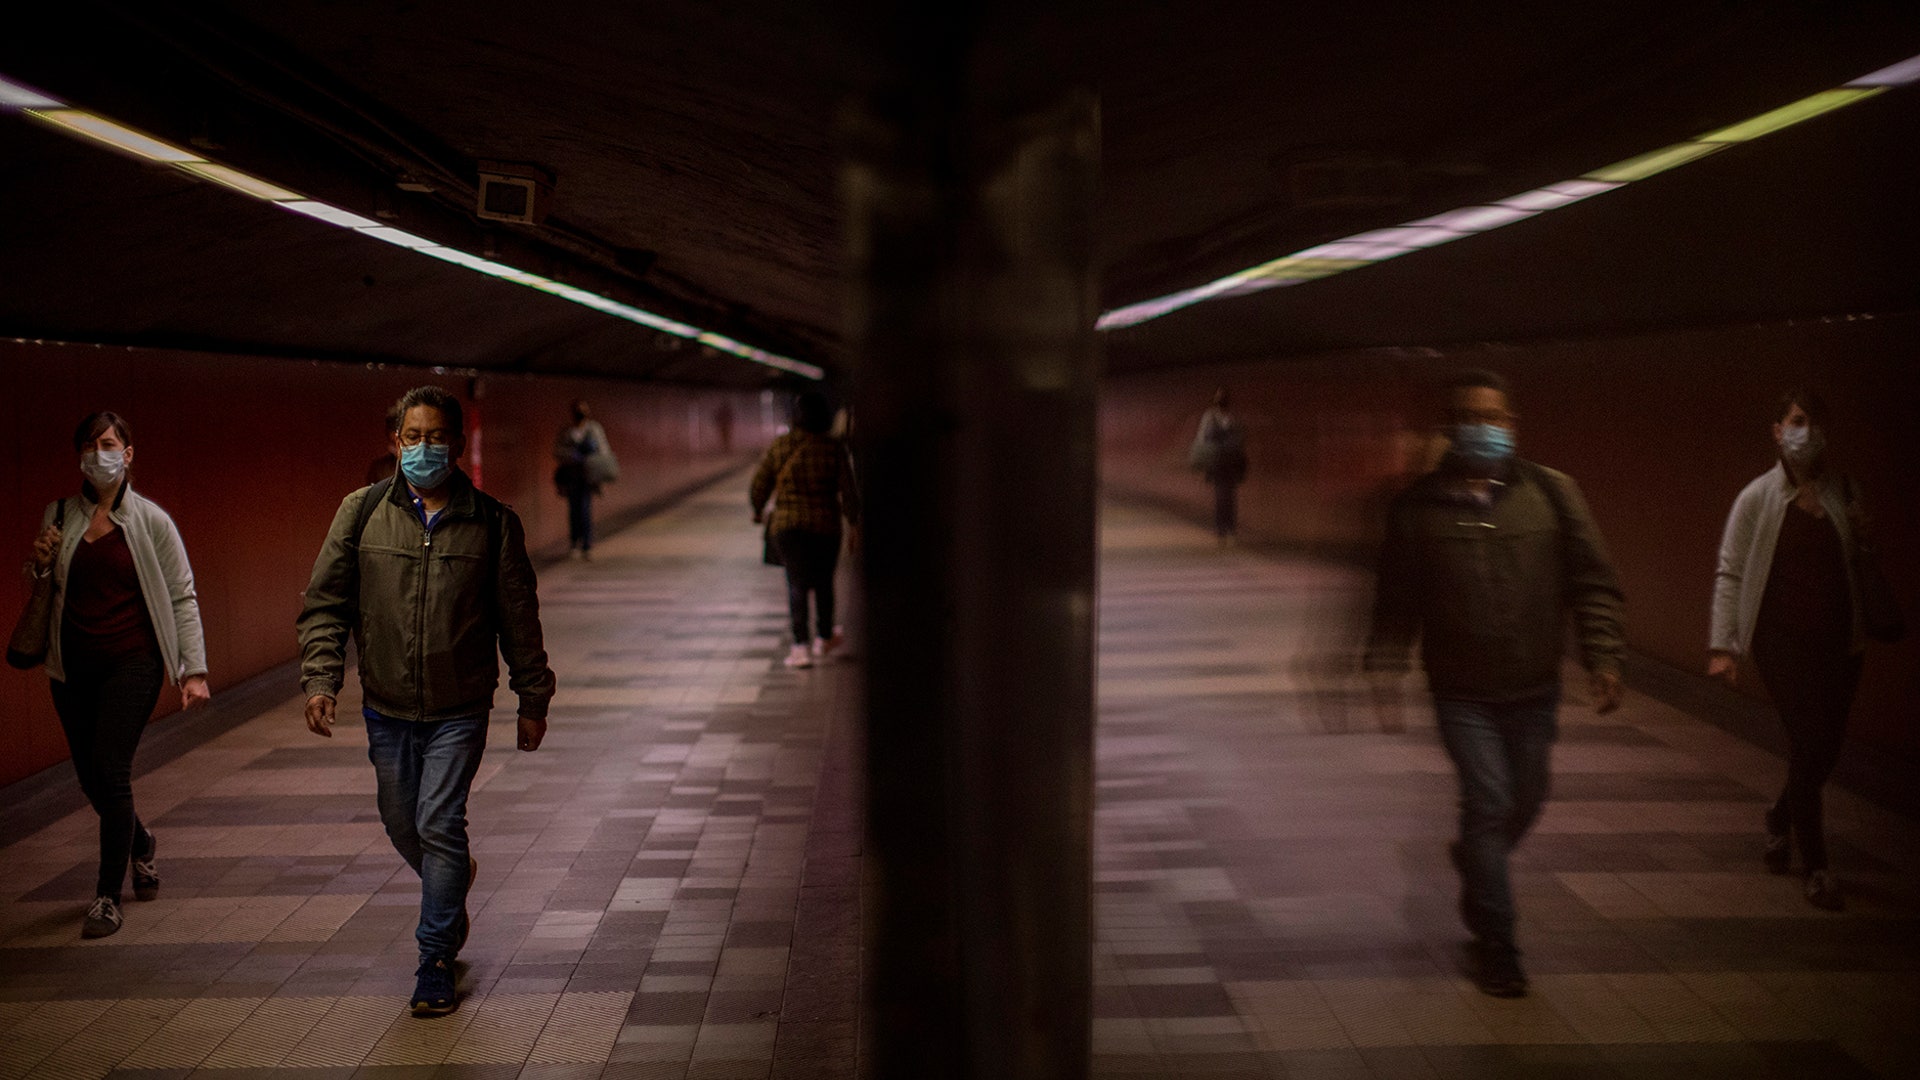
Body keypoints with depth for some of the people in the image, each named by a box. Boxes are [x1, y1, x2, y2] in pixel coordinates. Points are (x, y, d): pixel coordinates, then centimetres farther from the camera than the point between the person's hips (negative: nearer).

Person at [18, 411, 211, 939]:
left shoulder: (151, 521, -3)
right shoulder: (58, 518, 6)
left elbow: (182, 598, -1)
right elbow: (41, 595, 17)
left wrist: (194, 669, -7)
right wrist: (41, 567, -6)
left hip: (132, 662, -4)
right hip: (73, 666, 4)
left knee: (111, 772, -10)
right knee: (90, 776, 8)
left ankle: (108, 896, 3)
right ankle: (141, 842, 39)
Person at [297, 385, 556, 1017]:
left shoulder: (493, 524, -4)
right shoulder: (361, 513, -1)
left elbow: (519, 620, 2)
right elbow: (324, 603, 2)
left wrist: (532, 700, 4)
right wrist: (320, 680, -10)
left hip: (459, 710, -3)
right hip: (387, 709, 3)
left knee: (439, 826, -7)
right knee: (401, 825, 15)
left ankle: (437, 958, 7)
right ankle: (455, 880, 47)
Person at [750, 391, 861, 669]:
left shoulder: (780, 446, -4)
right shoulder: (835, 449, -6)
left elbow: (760, 485, 1)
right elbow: (848, 492, -7)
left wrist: (757, 510, 20)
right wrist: (854, 521, 10)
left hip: (787, 524, 0)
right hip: (825, 525, 0)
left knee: (797, 584, 1)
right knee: (823, 583, 18)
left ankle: (801, 645, -14)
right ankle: (824, 639, 34)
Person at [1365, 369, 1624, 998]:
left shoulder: (1551, 493, -2)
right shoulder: (1418, 508, -4)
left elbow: (1593, 582, 0)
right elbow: (1397, 601, 2)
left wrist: (1603, 656, -10)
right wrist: (1384, 664, -9)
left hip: (1533, 690, 3)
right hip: (1461, 693, -2)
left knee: (1525, 804, 15)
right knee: (1489, 801, -8)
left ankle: (1474, 860, 49)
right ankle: (1495, 946, 7)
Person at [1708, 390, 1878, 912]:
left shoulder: (1842, 493, 9)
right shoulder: (1758, 498, -3)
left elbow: (1858, 562, 19)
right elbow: (1729, 573, -3)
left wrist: (1864, 537, -5)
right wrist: (1722, 645, -10)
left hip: (1838, 636, 4)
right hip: (1782, 638, -4)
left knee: (1826, 749, 8)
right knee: (1808, 746, -10)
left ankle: (1781, 815, 39)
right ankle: (1816, 866, 3)